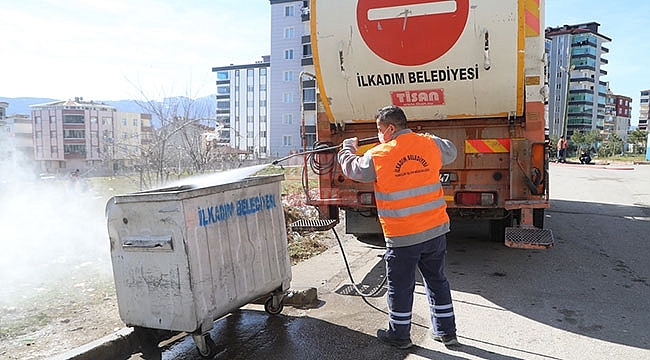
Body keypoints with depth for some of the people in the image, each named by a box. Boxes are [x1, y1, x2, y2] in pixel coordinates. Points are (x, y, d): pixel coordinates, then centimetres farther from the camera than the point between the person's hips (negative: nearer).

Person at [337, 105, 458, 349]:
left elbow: (351, 169, 6)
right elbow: (451, 152, 21)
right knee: (437, 280, 19)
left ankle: (399, 335, 28)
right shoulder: (430, 144, -1)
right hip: (436, 229, 5)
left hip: (402, 236, -4)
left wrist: (348, 148, 27)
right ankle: (446, 331, 32)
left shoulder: (378, 156, -12)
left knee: (400, 286, 12)